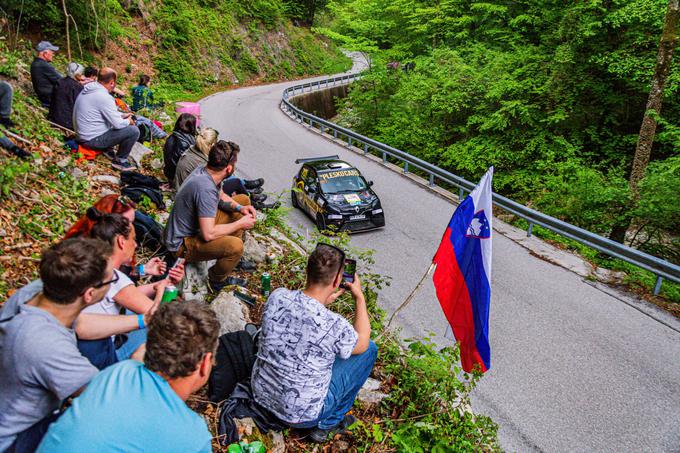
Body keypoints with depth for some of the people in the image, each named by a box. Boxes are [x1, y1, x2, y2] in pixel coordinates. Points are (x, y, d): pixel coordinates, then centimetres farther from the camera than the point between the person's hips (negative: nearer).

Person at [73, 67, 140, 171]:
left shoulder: (88, 89, 5)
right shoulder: (104, 97, -24)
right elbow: (117, 124, -21)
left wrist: (122, 115, 16)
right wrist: (128, 121, -1)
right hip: (93, 139, -10)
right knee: (134, 131, -13)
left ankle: (107, 150, 17)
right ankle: (120, 161, 1)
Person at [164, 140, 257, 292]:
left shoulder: (205, 171, -6)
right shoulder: (205, 188, -34)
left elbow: (221, 196, 15)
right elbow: (209, 234, -35)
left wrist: (239, 208, -4)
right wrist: (240, 224, -22)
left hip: (200, 224, 10)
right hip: (182, 244, -10)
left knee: (244, 199, 12)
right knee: (235, 246, -36)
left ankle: (234, 258, 17)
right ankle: (217, 280, -4)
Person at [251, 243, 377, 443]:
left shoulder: (277, 296, -15)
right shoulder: (335, 326, -29)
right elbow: (362, 343, -4)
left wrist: (326, 300, 9)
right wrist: (359, 297, 3)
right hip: (299, 415, -5)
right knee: (369, 349, 6)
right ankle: (327, 424, 18)